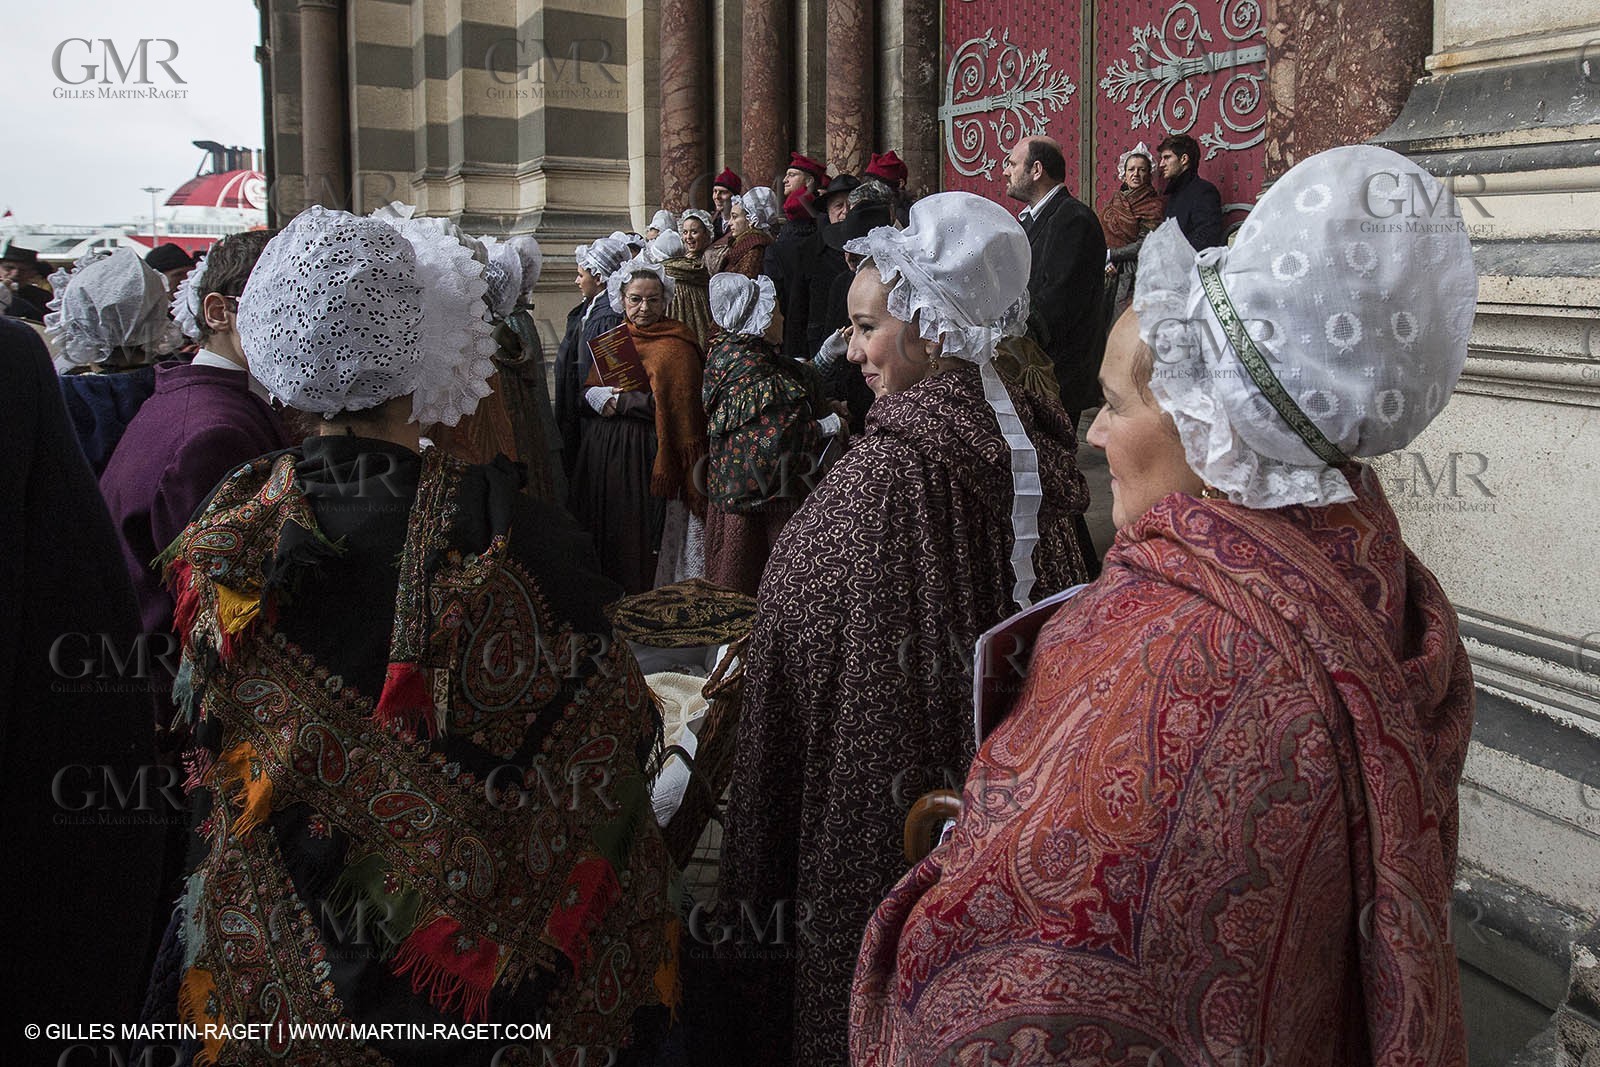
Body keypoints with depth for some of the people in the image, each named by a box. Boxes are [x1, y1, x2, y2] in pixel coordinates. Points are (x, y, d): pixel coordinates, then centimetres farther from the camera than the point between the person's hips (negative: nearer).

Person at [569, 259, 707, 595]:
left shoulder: (674, 346, -4)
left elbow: (670, 404, -16)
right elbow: (585, 394, 13)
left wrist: (615, 400, -12)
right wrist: (594, 396, -10)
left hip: (643, 458, -6)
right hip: (601, 455, 6)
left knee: (639, 540, -6)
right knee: (603, 536, 8)